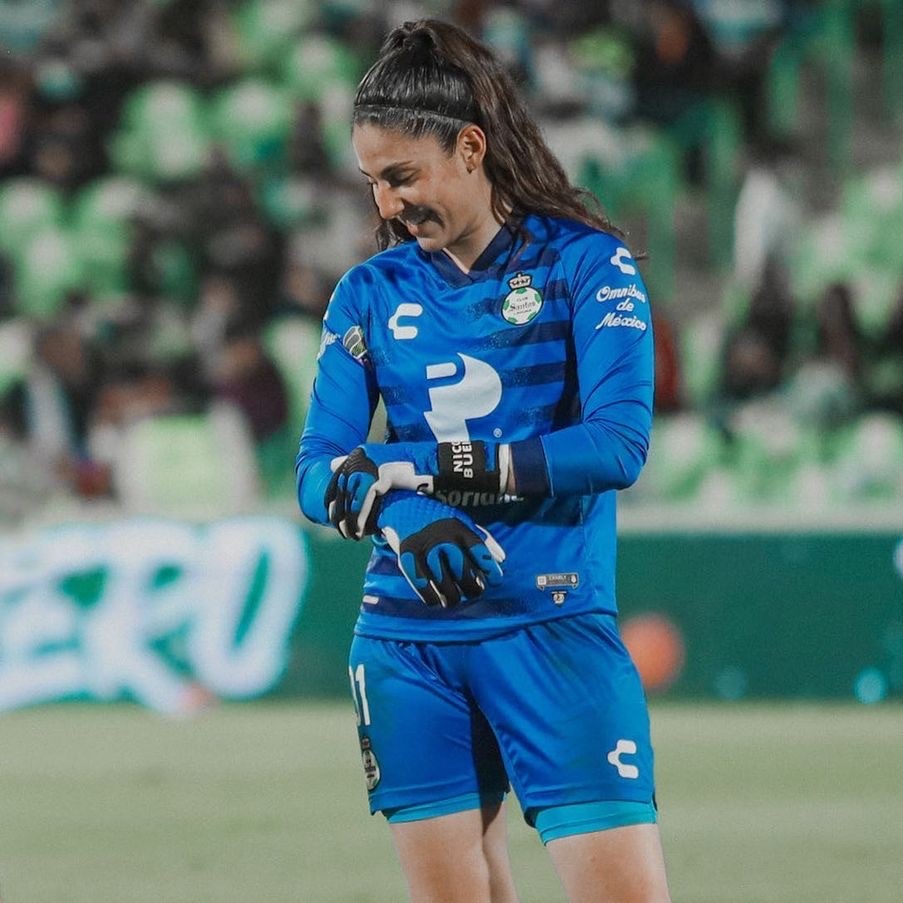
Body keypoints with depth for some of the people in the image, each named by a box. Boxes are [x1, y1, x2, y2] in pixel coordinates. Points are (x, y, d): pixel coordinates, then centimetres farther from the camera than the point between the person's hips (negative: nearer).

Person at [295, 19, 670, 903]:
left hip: (556, 626, -3)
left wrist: (416, 467, -15)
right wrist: (401, 519, -20)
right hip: (406, 642, 4)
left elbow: (619, 444, -14)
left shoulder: (586, 263, -2)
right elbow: (317, 472, 3)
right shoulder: (371, 292, 9)